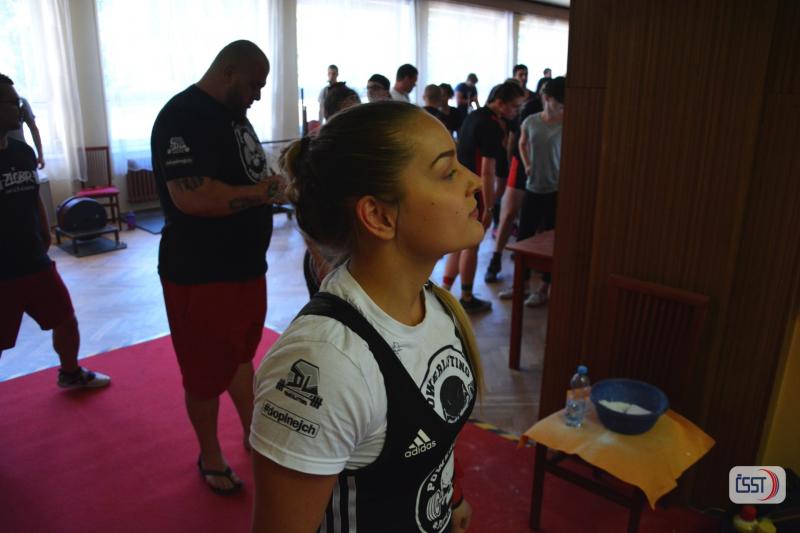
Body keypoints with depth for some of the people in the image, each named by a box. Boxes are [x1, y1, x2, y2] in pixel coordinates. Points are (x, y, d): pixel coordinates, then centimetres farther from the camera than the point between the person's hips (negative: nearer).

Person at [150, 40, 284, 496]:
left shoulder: (233, 113, 12)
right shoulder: (184, 116, -19)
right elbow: (192, 196, -30)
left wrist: (281, 177, 2)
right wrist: (266, 192, -21)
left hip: (246, 264, 9)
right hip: (201, 273, -9)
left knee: (241, 355, 23)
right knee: (207, 372, 9)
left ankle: (253, 434, 43)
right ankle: (210, 456, 31)